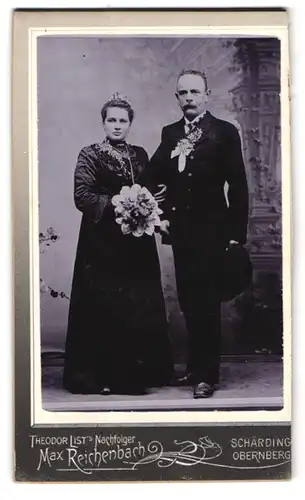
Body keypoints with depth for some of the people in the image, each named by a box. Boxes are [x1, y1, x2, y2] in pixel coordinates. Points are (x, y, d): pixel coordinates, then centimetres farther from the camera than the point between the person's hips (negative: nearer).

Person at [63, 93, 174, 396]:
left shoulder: (139, 155, 15)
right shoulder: (90, 155, 0)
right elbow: (81, 196, -9)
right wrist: (116, 203, -19)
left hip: (137, 241, 5)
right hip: (103, 240, -5)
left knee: (140, 305, 4)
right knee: (103, 305, -3)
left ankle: (137, 370, 16)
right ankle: (97, 375, 8)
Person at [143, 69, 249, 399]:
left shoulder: (224, 132, -2)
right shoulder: (169, 134, 12)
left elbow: (237, 185, -6)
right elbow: (153, 177, 13)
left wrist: (236, 232, -10)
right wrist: (160, 215, -1)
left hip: (211, 231, -5)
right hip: (180, 229, 5)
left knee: (207, 303, -2)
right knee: (188, 302, 11)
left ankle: (207, 374, 6)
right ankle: (195, 367, 24)